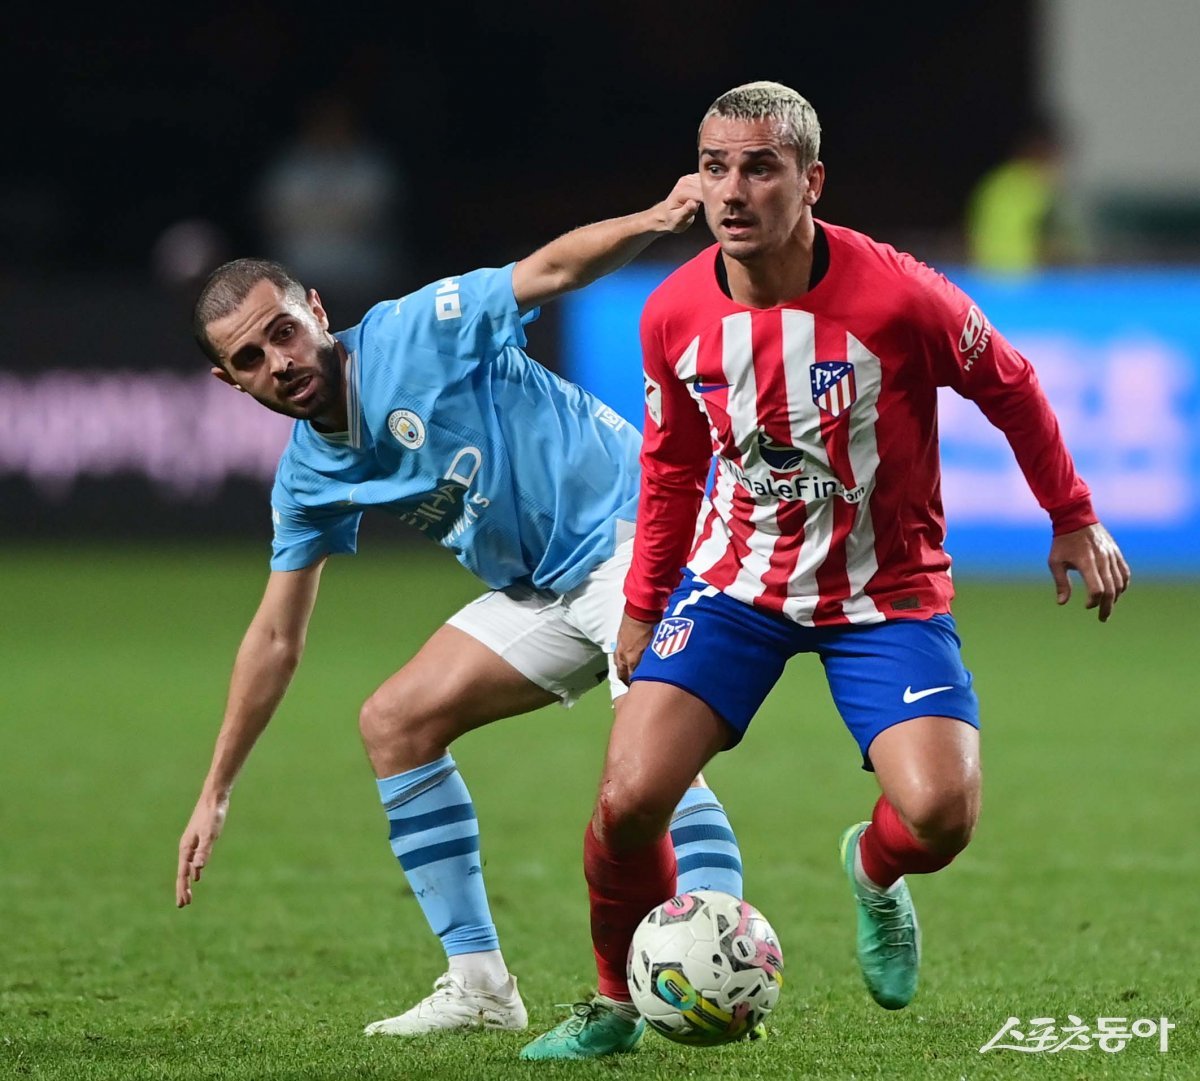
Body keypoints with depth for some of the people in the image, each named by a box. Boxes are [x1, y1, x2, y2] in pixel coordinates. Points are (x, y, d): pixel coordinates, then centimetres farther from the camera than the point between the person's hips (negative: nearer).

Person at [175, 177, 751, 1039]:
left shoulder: (417, 334, -15)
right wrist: (215, 794, 15)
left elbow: (552, 270, -18)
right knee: (394, 720, 3)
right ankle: (480, 984, 6)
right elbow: (277, 637, 13)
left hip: (631, 528, -8)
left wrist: (656, 220, -38)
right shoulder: (310, 479, 5)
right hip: (543, 593, 8)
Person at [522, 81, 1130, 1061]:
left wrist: (1073, 519, 4)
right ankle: (616, 1005, 12)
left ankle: (874, 874, 20)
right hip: (734, 584, 2)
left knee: (941, 816, -20)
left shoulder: (901, 297, -22)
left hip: (885, 593, -2)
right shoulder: (674, 316, -10)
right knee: (629, 799, -15)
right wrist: (643, 605, 13)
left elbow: (1011, 389, -3)